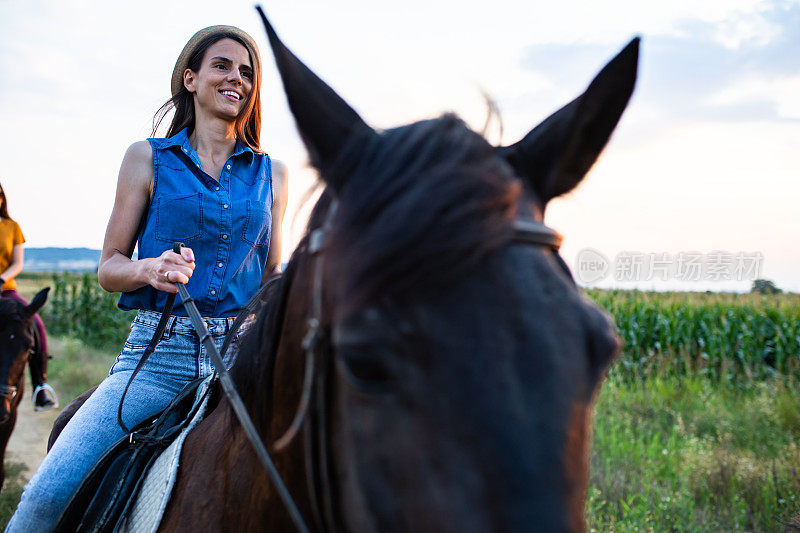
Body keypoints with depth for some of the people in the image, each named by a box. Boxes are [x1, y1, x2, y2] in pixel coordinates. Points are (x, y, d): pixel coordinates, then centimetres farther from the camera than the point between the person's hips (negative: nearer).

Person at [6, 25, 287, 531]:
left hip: (244, 354, 2)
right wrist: (150, 269, -13)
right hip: (159, 352, -2)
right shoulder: (149, 158, 8)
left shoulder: (271, 173, 14)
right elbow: (109, 266, 9)